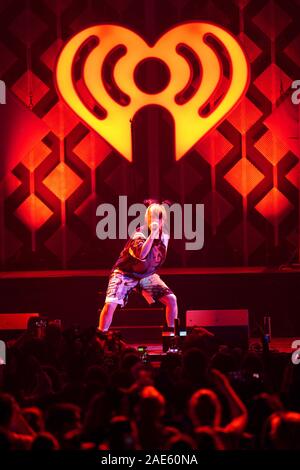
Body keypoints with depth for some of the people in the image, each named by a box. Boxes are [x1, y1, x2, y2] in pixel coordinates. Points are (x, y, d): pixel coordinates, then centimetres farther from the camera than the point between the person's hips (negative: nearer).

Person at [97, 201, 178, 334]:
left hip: (147, 275, 6)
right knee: (110, 304, -23)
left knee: (171, 299, -6)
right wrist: (152, 233, -51)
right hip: (125, 273, -6)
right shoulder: (139, 235, -26)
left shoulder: (164, 237, -6)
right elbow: (141, 254, -48)